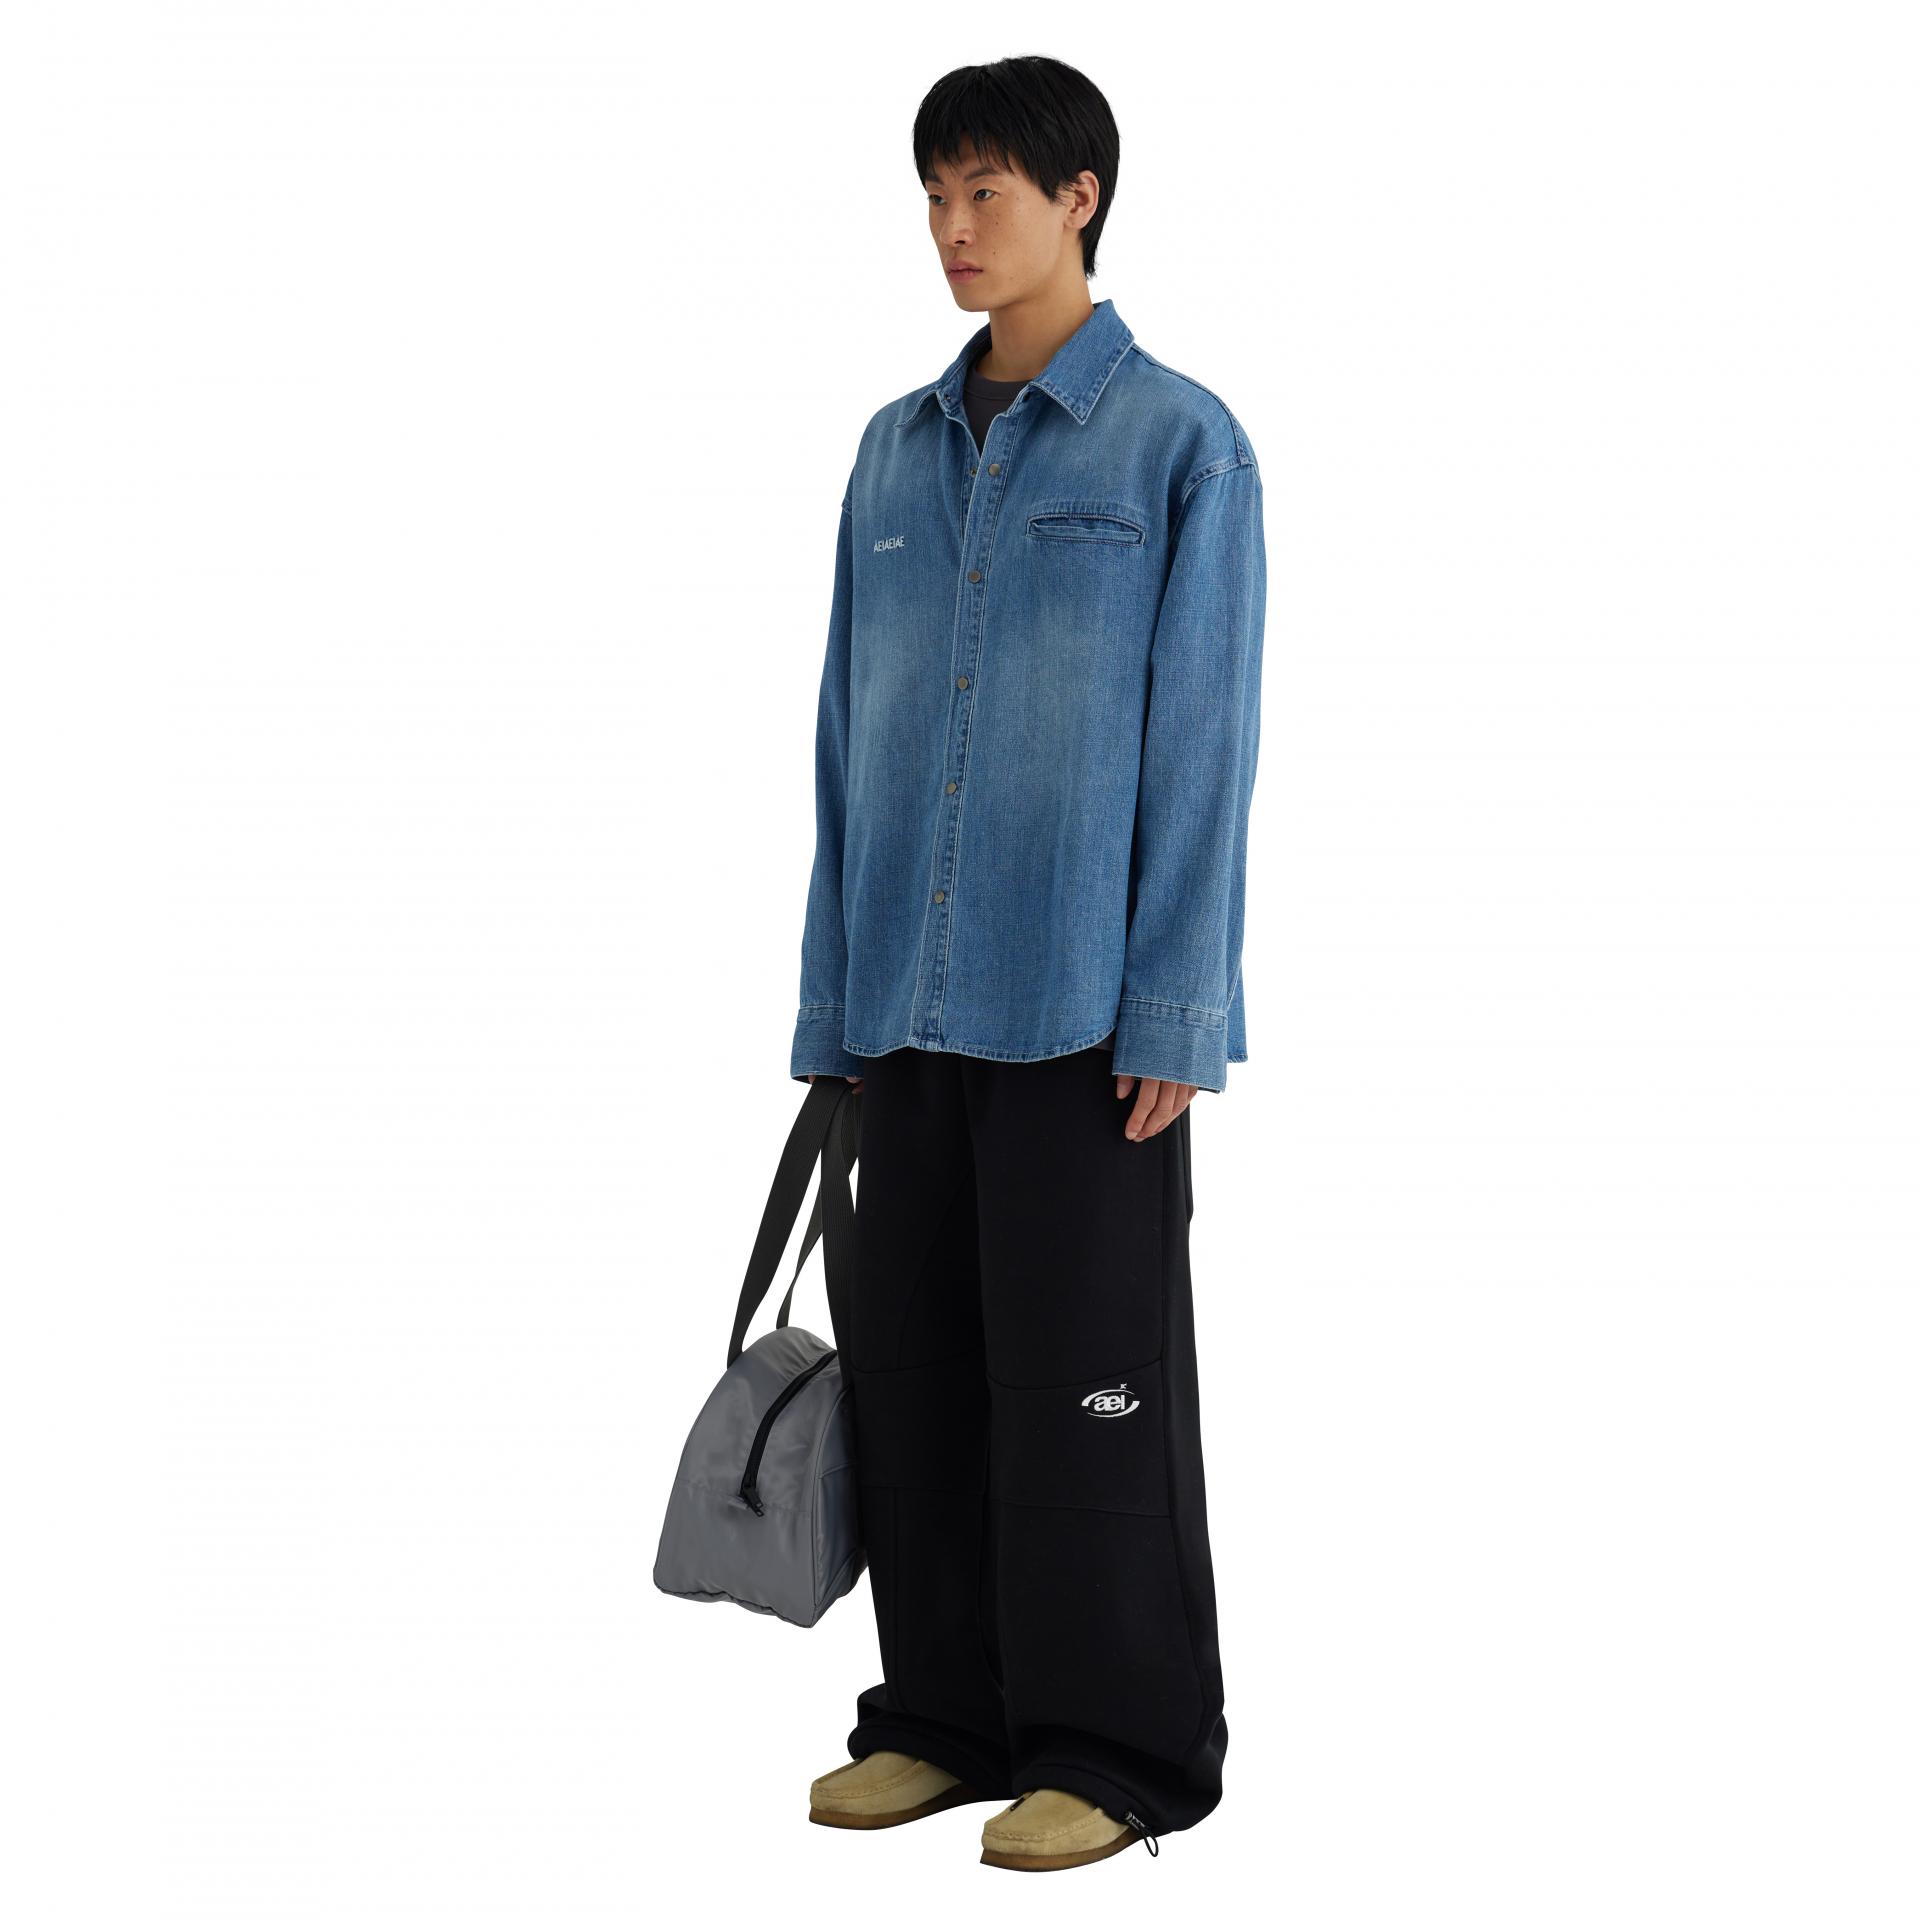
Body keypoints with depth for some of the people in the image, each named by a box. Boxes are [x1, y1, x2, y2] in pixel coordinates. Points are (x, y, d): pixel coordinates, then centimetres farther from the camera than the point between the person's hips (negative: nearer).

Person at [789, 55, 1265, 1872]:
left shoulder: (1181, 444, -3)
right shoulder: (896, 452, 13)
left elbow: (1201, 742, -7)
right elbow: (850, 734, 15)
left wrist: (1176, 1015, -11)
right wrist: (831, 997, 11)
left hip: (1080, 1005, -5)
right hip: (911, 1002, 6)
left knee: (1085, 1375, 0)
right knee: (915, 1365, 10)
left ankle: (1119, 1749, 12)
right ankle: (947, 1715, 22)